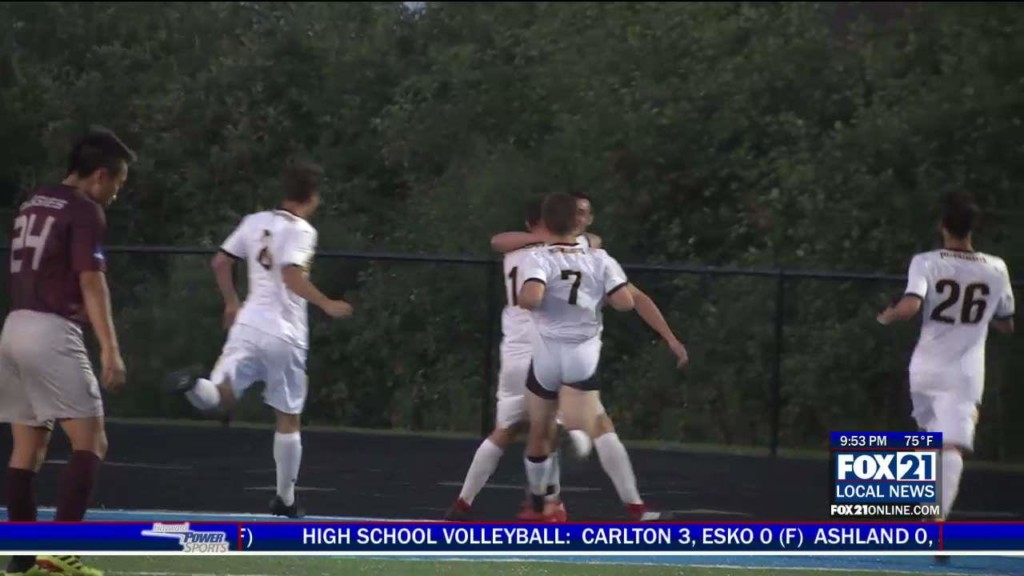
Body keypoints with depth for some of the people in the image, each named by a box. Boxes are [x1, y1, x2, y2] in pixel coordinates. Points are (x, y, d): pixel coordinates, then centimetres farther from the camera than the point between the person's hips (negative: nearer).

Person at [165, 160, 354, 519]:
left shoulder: (255, 222, 11)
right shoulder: (301, 230, -8)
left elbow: (220, 263, 15)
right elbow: (292, 276, -23)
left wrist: (231, 304, 28)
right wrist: (327, 305, -17)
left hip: (248, 324, 4)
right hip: (285, 334, -4)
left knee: (220, 396, -4)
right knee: (288, 418, 10)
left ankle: (193, 383, -39)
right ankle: (285, 499, 16)